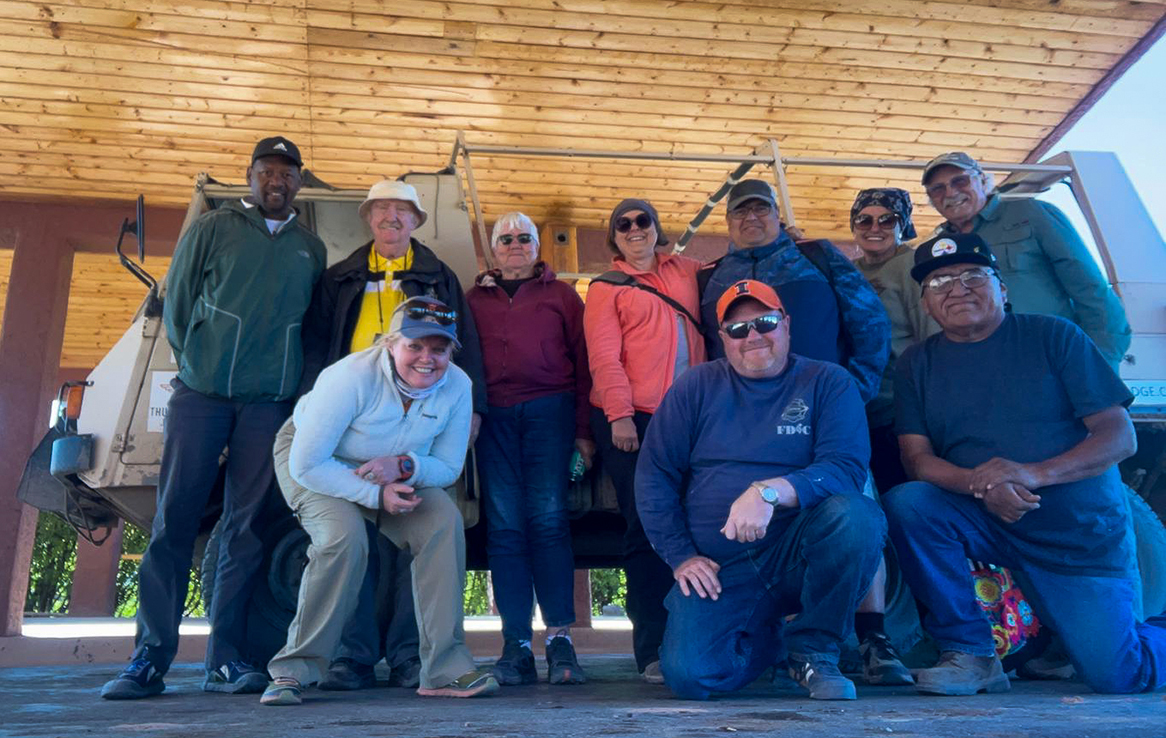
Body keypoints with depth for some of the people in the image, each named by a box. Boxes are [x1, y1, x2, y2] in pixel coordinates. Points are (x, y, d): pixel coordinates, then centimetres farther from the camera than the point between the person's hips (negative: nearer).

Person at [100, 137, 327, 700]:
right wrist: (197, 364, 5)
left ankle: (226, 659, 6)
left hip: (269, 405, 2)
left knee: (246, 528, 1)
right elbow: (176, 305, 8)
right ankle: (150, 657, 2)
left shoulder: (310, 248, 16)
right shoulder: (211, 229, 9)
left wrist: (290, 382, 8)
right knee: (174, 521, -4)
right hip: (200, 395, -2)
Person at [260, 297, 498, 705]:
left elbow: (449, 467, -10)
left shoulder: (456, 387, -20)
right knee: (345, 535, -31)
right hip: (311, 459, -4)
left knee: (445, 522, -20)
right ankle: (293, 669, -12)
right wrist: (375, 494, -33)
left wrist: (405, 466, -31)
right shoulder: (352, 377, -33)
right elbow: (306, 464, -28)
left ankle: (446, 668, -14)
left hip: (395, 475, 4)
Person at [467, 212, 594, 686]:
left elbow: (582, 362, 10)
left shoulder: (561, 296, 17)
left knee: (548, 518, -10)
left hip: (549, 411, -1)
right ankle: (516, 645, 1)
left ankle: (560, 639, -5)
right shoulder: (475, 300, 21)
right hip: (493, 416, 2)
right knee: (503, 526, -3)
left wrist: (583, 429, 2)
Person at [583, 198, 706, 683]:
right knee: (647, 530, -3)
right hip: (630, 421, -3)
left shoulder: (684, 271, 18)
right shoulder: (606, 288, 7)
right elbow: (604, 356, -4)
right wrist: (620, 415, -14)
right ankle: (652, 649, 4)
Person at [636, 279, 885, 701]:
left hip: (798, 554, -1)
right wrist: (680, 555, -3)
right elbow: (654, 474, 6)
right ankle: (767, 639, 17)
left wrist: (771, 491, -29)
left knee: (854, 515, -31)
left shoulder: (828, 383, 3)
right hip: (719, 570, 2)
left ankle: (814, 647, -6)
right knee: (689, 675, -19)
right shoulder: (696, 387, 8)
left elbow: (847, 467, -13)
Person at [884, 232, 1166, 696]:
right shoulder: (918, 363, 4)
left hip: (1081, 534, -2)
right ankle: (970, 654, -11)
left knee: (1115, 674, -10)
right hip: (987, 522, 2)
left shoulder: (1053, 336, -3)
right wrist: (980, 484, -26)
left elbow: (1120, 436, -8)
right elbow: (917, 457, -5)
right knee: (905, 504, -25)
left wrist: (1033, 474, -25)